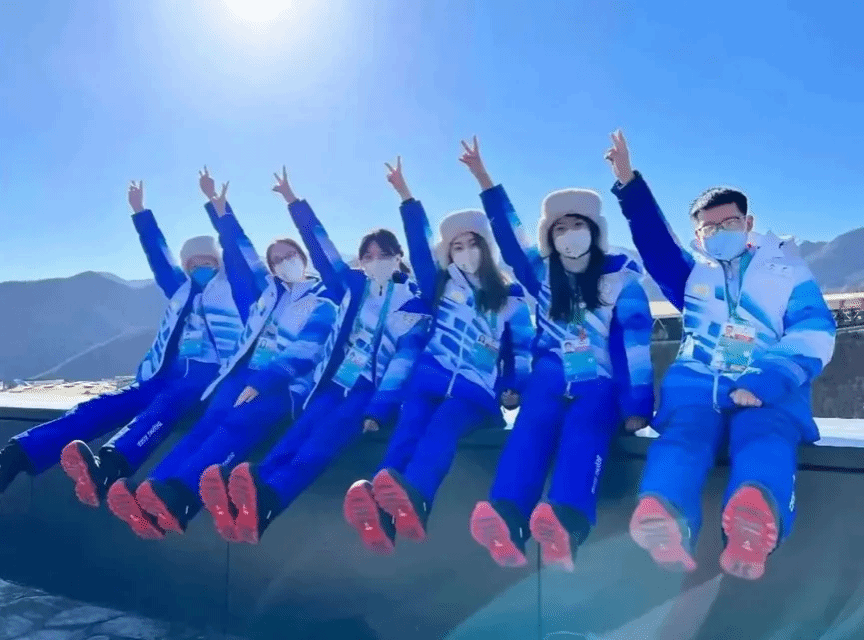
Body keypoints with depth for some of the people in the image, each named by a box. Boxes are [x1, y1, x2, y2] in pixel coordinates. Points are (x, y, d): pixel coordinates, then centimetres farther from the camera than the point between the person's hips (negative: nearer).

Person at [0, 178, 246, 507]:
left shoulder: (233, 290, 14)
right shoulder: (183, 290, 28)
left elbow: (235, 252, 1)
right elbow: (158, 256, 30)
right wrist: (140, 211, 28)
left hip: (211, 375, -5)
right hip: (169, 371, 6)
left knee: (165, 405, -38)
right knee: (108, 404, -19)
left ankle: (106, 466, -63)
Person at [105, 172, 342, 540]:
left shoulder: (323, 304, 8)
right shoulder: (267, 291, 25)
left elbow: (304, 353, -6)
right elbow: (242, 254, 24)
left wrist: (262, 383, -17)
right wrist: (221, 210, 18)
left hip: (287, 384, -4)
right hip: (243, 373, 4)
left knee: (239, 423, -33)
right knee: (211, 421, -26)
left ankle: (173, 498, -54)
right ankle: (150, 499, -47)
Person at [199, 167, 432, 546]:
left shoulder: (414, 302, 4)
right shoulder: (355, 288, 16)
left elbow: (405, 361, -8)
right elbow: (322, 252, 12)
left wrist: (378, 412, -20)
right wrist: (294, 202, 7)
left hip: (375, 392, -4)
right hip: (336, 383, 4)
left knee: (327, 434, -35)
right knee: (299, 432, -29)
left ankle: (266, 501, -62)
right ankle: (239, 500, -55)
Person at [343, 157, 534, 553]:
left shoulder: (510, 300, 20)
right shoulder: (443, 287, 22)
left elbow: (523, 349, 18)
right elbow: (419, 246, 13)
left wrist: (513, 388, 2)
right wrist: (405, 195, 7)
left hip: (475, 391, -1)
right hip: (430, 380, 2)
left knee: (442, 427, -37)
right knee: (409, 427, -33)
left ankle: (411, 500, -66)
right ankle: (378, 512, -59)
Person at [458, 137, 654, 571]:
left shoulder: (620, 278, 5)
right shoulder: (543, 276, 16)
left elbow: (635, 342, -3)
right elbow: (509, 237, 10)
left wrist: (636, 405, -12)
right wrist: (484, 180, 2)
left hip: (600, 384, -2)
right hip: (551, 380, 2)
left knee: (583, 430, -36)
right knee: (530, 429, -31)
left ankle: (565, 528, -59)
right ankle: (505, 525, -53)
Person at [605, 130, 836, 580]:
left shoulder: (787, 270, 17)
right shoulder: (692, 273, 27)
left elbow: (814, 334, 1)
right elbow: (654, 241, 13)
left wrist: (770, 380, -17)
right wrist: (628, 182, 1)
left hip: (770, 389, -1)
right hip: (698, 382, 2)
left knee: (764, 438, -36)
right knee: (684, 434, -32)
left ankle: (755, 521, -66)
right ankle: (664, 520, -60)